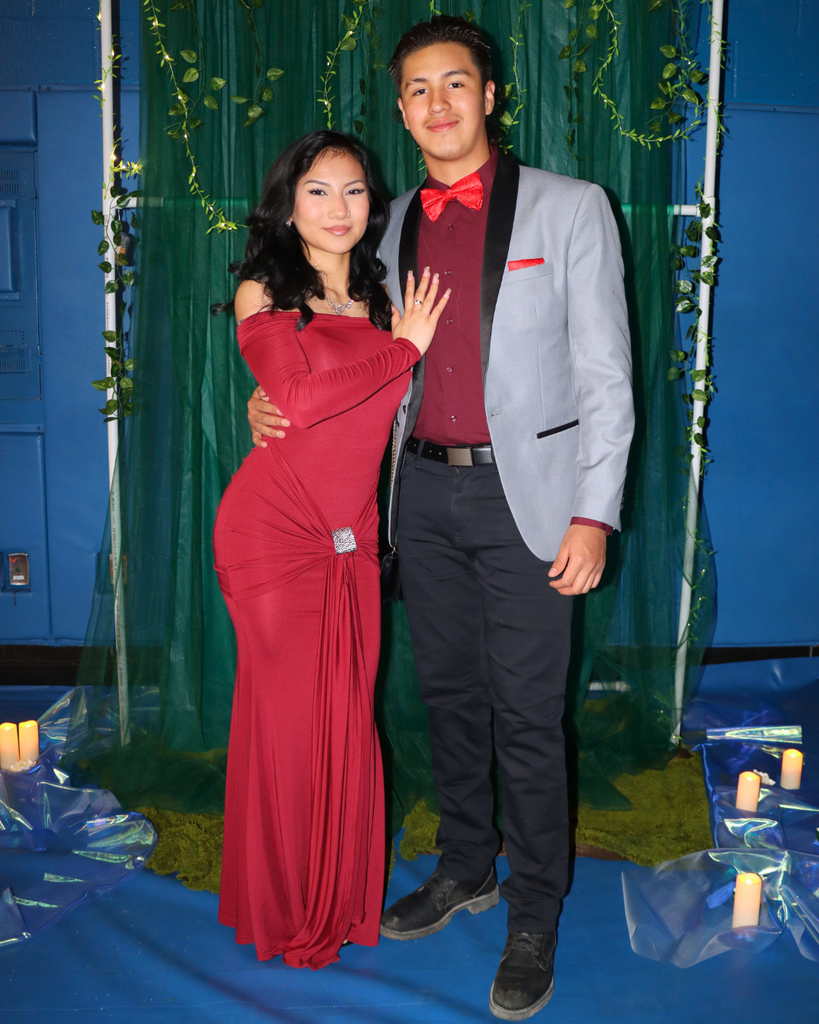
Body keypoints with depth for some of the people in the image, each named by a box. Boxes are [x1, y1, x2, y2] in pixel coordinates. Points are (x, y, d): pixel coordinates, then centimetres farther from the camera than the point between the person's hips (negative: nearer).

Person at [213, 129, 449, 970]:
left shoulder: (382, 300, 15)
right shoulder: (263, 294, 0)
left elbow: (392, 417, 16)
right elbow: (301, 397, -15)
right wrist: (404, 346, -7)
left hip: (352, 537, 4)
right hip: (275, 529, -4)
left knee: (351, 716, 7)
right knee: (286, 717, 4)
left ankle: (343, 901, 26)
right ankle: (282, 914, 24)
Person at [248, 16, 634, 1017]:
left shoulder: (570, 209, -2)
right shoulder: (392, 227, 11)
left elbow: (606, 374, -5)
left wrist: (594, 514, -11)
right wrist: (284, 400, 2)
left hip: (524, 494, -4)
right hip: (423, 492, 5)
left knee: (527, 717, 1)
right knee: (449, 696, 15)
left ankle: (534, 917, 20)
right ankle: (465, 869, 35)